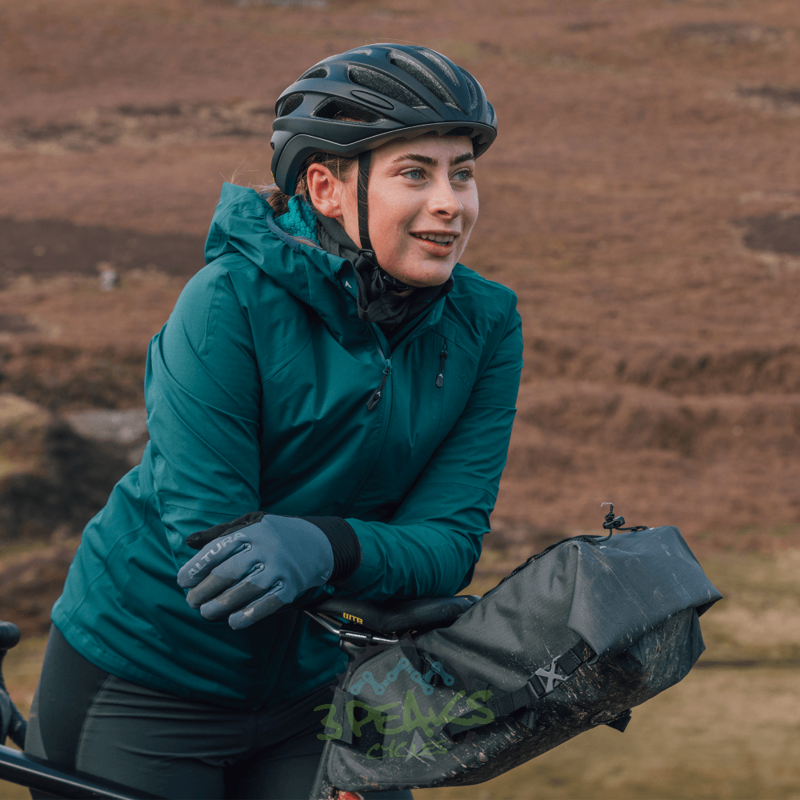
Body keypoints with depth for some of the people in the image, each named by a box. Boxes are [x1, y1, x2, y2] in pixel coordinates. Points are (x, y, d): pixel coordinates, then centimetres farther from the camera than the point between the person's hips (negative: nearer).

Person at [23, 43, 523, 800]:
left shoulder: (484, 324, -8)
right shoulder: (233, 302, -20)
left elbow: (450, 540, -16)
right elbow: (212, 531, -24)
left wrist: (323, 548, -36)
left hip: (312, 687, 4)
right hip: (147, 679, -3)